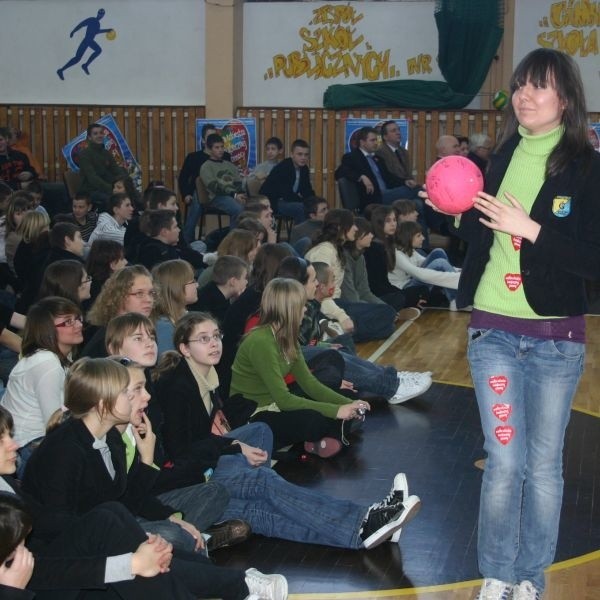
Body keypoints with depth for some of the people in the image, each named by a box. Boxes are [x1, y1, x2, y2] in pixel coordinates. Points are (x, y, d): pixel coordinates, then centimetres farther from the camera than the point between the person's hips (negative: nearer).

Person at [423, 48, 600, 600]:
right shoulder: (501, 158, 6)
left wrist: (532, 229, -22)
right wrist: (456, 213, -5)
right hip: (493, 332, 3)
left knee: (543, 463, 9)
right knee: (504, 461, 6)